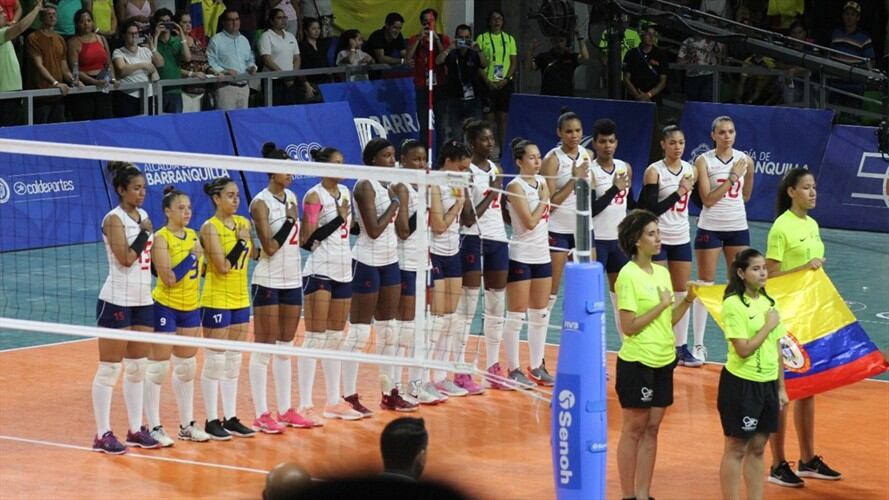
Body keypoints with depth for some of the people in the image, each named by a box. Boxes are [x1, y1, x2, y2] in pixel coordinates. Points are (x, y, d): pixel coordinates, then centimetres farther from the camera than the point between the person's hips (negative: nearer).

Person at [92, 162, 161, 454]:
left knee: (138, 367, 11)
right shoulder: (114, 219, -12)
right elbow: (125, 259, -21)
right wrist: (144, 233, -12)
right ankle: (102, 435, -2)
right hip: (117, 300, -8)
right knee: (110, 369, -4)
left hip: (143, 300, 8)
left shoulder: (143, 216, 11)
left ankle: (136, 430, 18)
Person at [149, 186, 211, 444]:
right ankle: (154, 427, 3)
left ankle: (187, 425, 20)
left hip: (190, 307, 7)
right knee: (159, 369, -2)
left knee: (186, 368, 12)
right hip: (165, 307, -7)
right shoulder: (161, 238, -13)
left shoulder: (193, 236, 8)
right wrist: (192, 255, -21)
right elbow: (169, 278, -21)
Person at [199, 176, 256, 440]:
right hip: (216, 301, -7)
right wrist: (240, 242, -17)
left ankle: (230, 418, 18)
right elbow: (223, 266, -20)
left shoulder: (243, 223, 7)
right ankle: (212, 421, 5)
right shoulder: (210, 228, -12)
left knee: (234, 361, 11)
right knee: (214, 362, -1)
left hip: (240, 299, 7)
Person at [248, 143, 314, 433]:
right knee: (263, 349, -3)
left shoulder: (291, 197, 10)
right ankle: (261, 415, -1)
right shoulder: (261, 203, -12)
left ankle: (285, 410, 17)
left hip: (292, 280, 7)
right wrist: (289, 220, -17)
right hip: (269, 281, -7)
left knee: (285, 347, 11)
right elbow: (270, 247, -17)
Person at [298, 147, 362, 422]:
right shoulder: (315, 196, -11)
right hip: (319, 272, -7)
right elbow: (306, 239, -17)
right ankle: (305, 406, -6)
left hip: (343, 271, 7)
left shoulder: (344, 192, 12)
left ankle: (334, 401, 18)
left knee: (336, 338, 12)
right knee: (315, 339, -7)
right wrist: (338, 219, -18)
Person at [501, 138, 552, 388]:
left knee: (540, 314, 10)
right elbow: (530, 221, -17)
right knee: (516, 315, -2)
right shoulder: (515, 186, -12)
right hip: (521, 256, -7)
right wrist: (543, 200, -9)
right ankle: (513, 369, 3)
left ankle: (537, 366, 18)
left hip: (542, 255, 7)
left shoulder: (541, 182, 9)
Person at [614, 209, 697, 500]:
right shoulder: (628, 276, -13)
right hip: (637, 363, -7)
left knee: (651, 430, 9)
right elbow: (628, 327, -17)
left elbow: (668, 321, 13)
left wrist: (687, 301, -1)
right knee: (633, 430, 1)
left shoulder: (662, 273, 9)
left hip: (663, 362, 7)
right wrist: (661, 305, -15)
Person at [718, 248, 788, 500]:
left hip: (767, 384, 7)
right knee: (736, 449, 1)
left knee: (757, 448, 11)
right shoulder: (734, 304, -13)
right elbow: (744, 349, -19)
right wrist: (769, 325, -12)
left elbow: (777, 349, 13)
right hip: (742, 384, -7)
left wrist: (781, 387, 13)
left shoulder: (768, 303, 9)